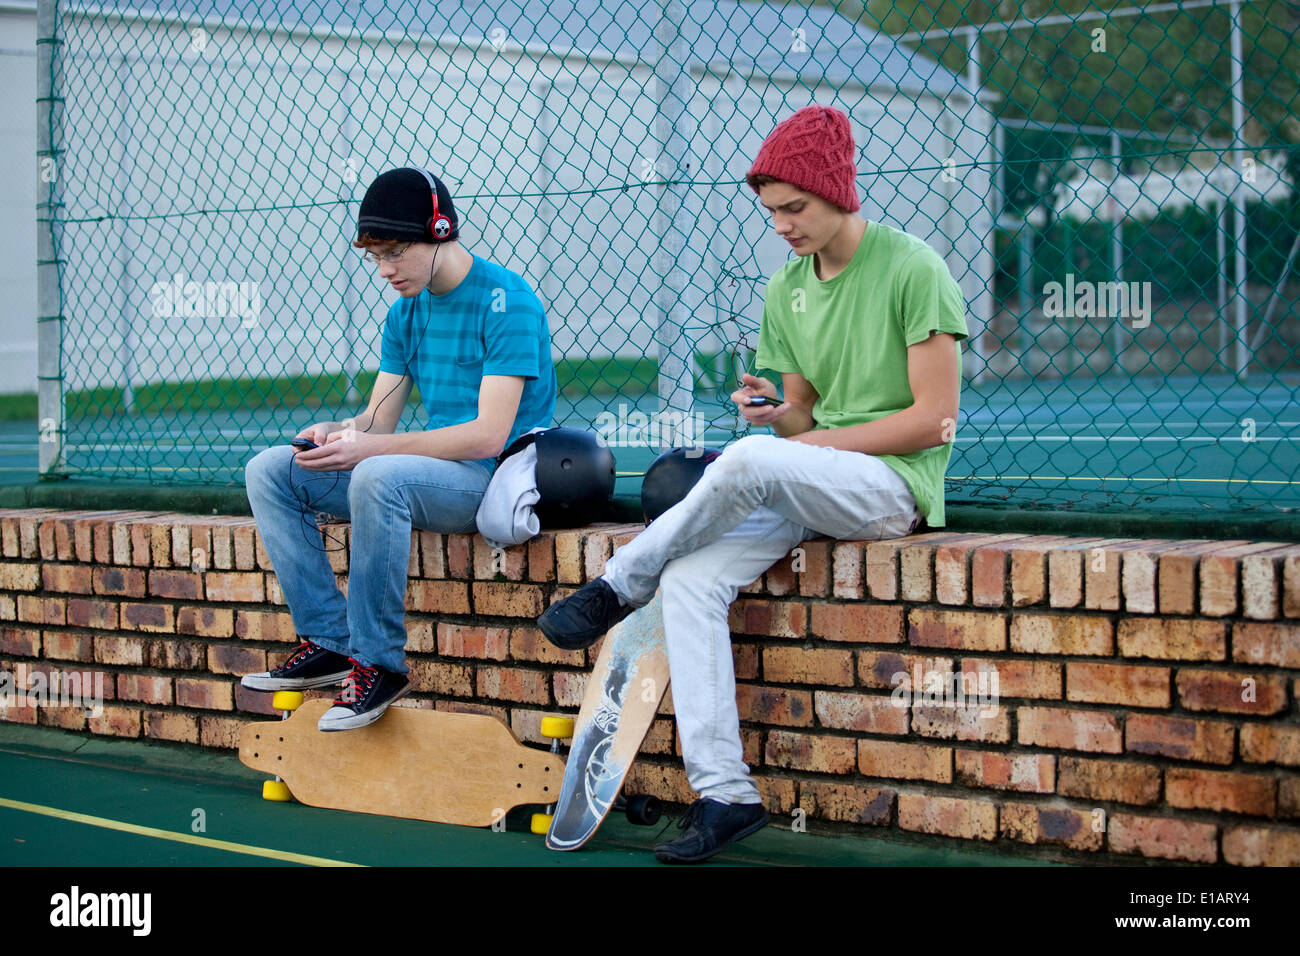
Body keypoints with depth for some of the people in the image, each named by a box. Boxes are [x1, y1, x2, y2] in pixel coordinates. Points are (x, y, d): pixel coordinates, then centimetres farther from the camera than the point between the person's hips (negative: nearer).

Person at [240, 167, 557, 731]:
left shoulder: (506, 301, -13)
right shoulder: (405, 313, 12)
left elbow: (489, 435, -21)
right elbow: (380, 419, 11)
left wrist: (369, 447, -26)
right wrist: (335, 433, -14)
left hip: (498, 478, -9)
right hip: (434, 470, 9)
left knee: (378, 476, -37)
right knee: (270, 470, -1)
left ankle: (379, 664, -26)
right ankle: (327, 643, -9)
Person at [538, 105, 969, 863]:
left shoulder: (913, 270, -7)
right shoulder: (786, 290, 14)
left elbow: (935, 417, -11)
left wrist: (818, 440, -10)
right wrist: (778, 413, -8)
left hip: (895, 484, -7)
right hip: (812, 488, 7)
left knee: (750, 461, -34)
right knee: (691, 580, -19)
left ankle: (616, 589, -12)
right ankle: (724, 793, -20)